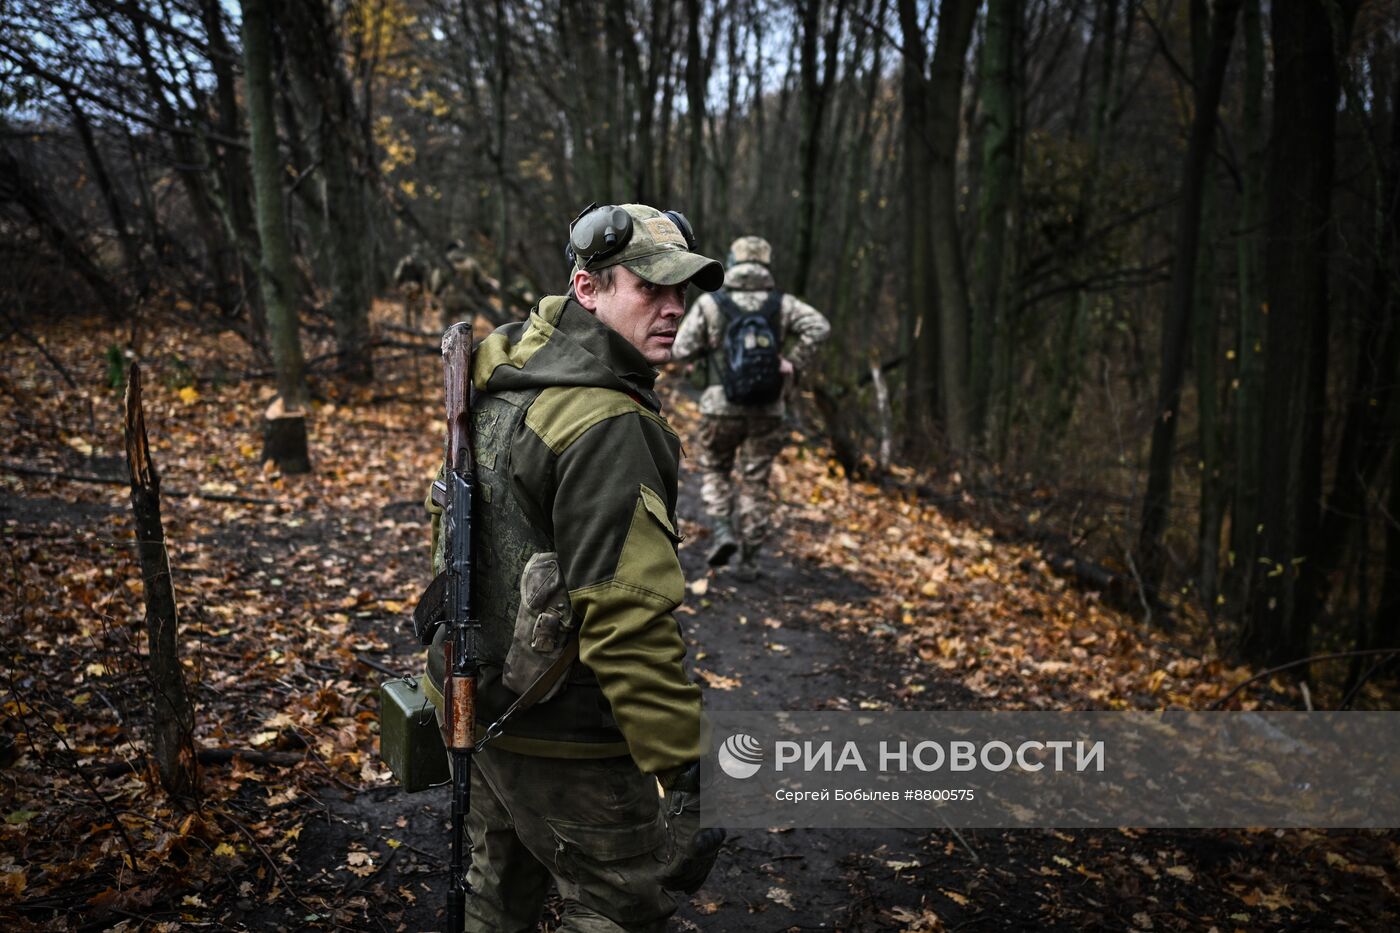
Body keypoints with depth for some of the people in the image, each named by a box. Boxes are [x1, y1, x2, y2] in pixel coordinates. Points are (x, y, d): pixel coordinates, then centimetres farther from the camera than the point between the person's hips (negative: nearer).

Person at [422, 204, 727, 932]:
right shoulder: (608, 427, -25)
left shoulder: (501, 376, 5)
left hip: (476, 706, 9)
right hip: (566, 741, -9)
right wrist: (680, 773, -23)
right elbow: (627, 620, -29)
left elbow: (446, 525, 15)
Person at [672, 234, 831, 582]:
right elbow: (819, 327, -14)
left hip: (721, 407, -1)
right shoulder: (782, 303, 0)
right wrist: (794, 363, -7)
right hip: (767, 410, 1)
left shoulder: (710, 303, -4)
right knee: (756, 482, 12)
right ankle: (749, 560, 14)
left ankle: (722, 531, 3)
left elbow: (682, 350, -5)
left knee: (714, 469, 22)